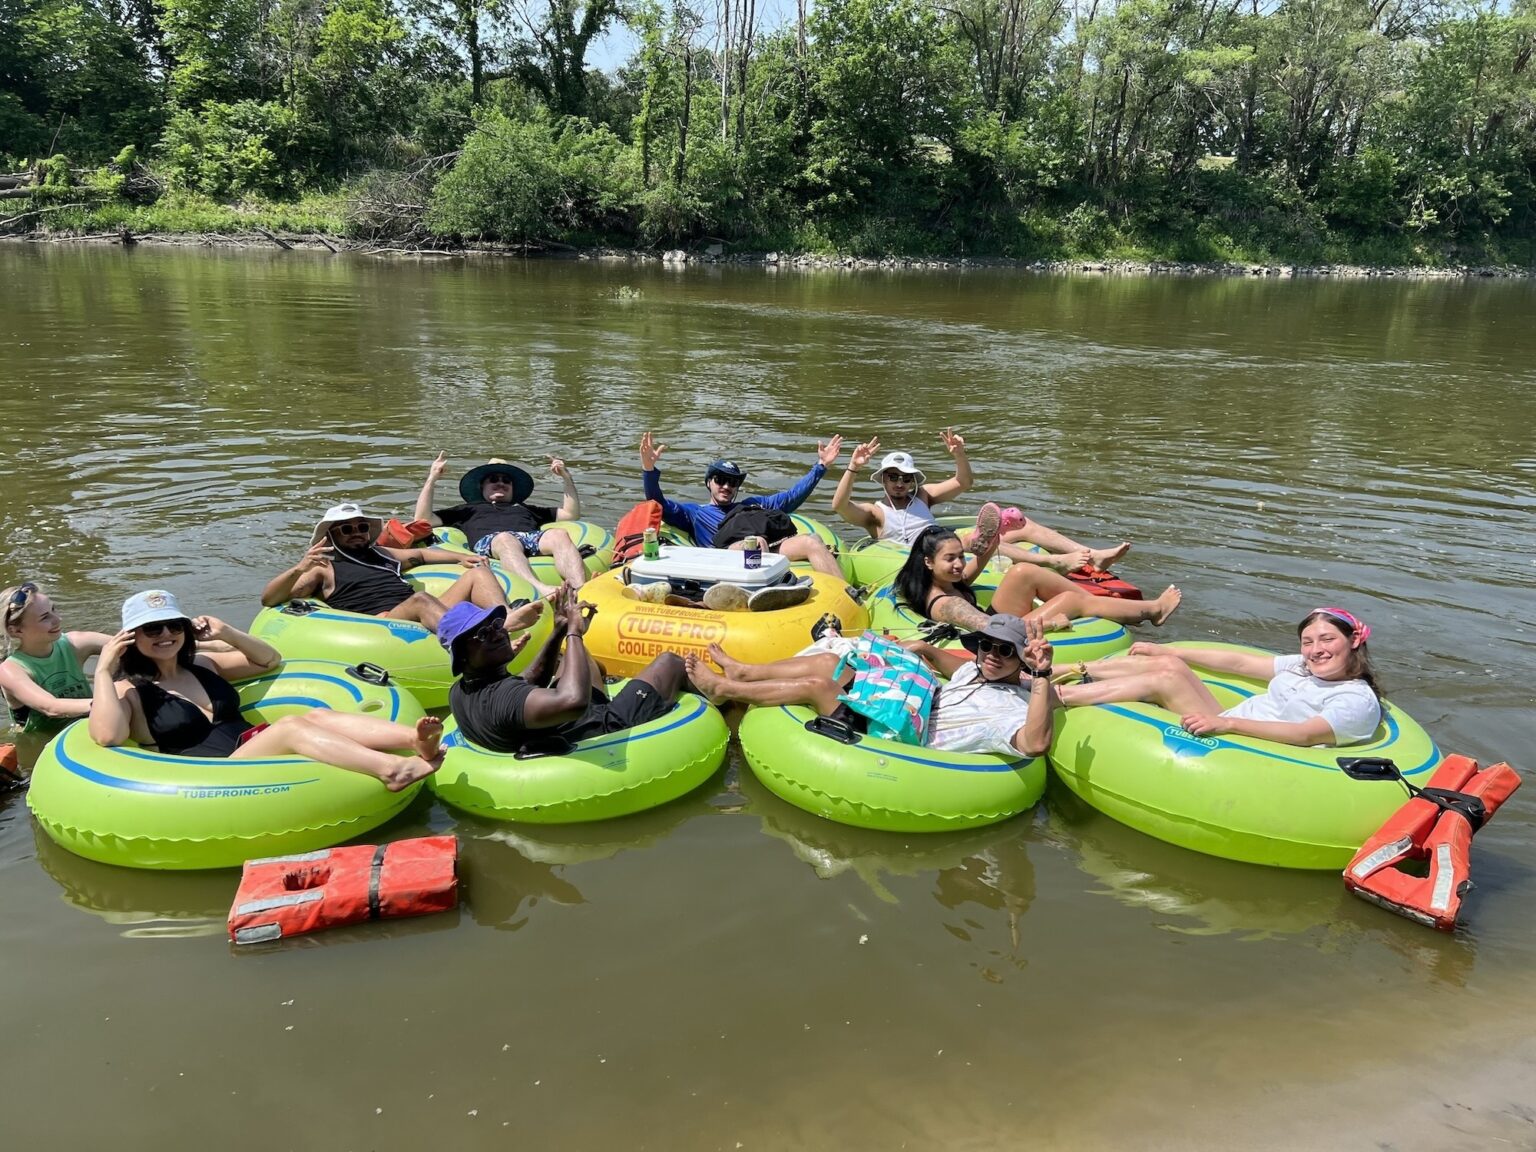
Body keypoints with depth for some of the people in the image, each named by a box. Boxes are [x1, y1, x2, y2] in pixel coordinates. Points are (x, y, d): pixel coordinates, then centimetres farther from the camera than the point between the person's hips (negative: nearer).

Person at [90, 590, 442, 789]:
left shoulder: (203, 664, 26)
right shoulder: (129, 691, 9)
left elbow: (270, 660, 31)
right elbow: (108, 735, -13)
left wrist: (226, 634, 16)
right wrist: (103, 670, -7)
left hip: (254, 749, 7)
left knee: (317, 715, -24)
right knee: (290, 725, -33)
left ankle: (415, 740, -49)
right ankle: (390, 768, -57)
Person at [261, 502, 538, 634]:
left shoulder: (382, 554, 34)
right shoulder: (324, 569, 17)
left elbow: (421, 554, 47)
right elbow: (268, 599, 7)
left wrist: (460, 558, 30)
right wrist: (299, 568, -12)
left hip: (431, 621, 7)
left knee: (478, 572, -6)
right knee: (421, 599, -36)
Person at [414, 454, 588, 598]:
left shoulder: (525, 508, 46)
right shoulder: (468, 509, 41)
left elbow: (571, 514, 41)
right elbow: (423, 520, 29)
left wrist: (567, 478, 31)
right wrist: (432, 479, 23)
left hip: (532, 538, 2)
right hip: (488, 541, -2)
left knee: (559, 535, -33)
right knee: (504, 539, -41)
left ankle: (580, 591, -59)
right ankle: (539, 589, -68)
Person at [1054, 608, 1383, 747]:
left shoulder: (1360, 702, -8)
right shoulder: (1303, 666, 17)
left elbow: (1305, 735, -24)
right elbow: (1239, 662, 17)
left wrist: (1227, 723, -34)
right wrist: (1169, 651, 15)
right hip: (1227, 723, 8)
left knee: (1164, 679, -21)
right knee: (1168, 664, -10)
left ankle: (1052, 696, -21)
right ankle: (1078, 674, -5)